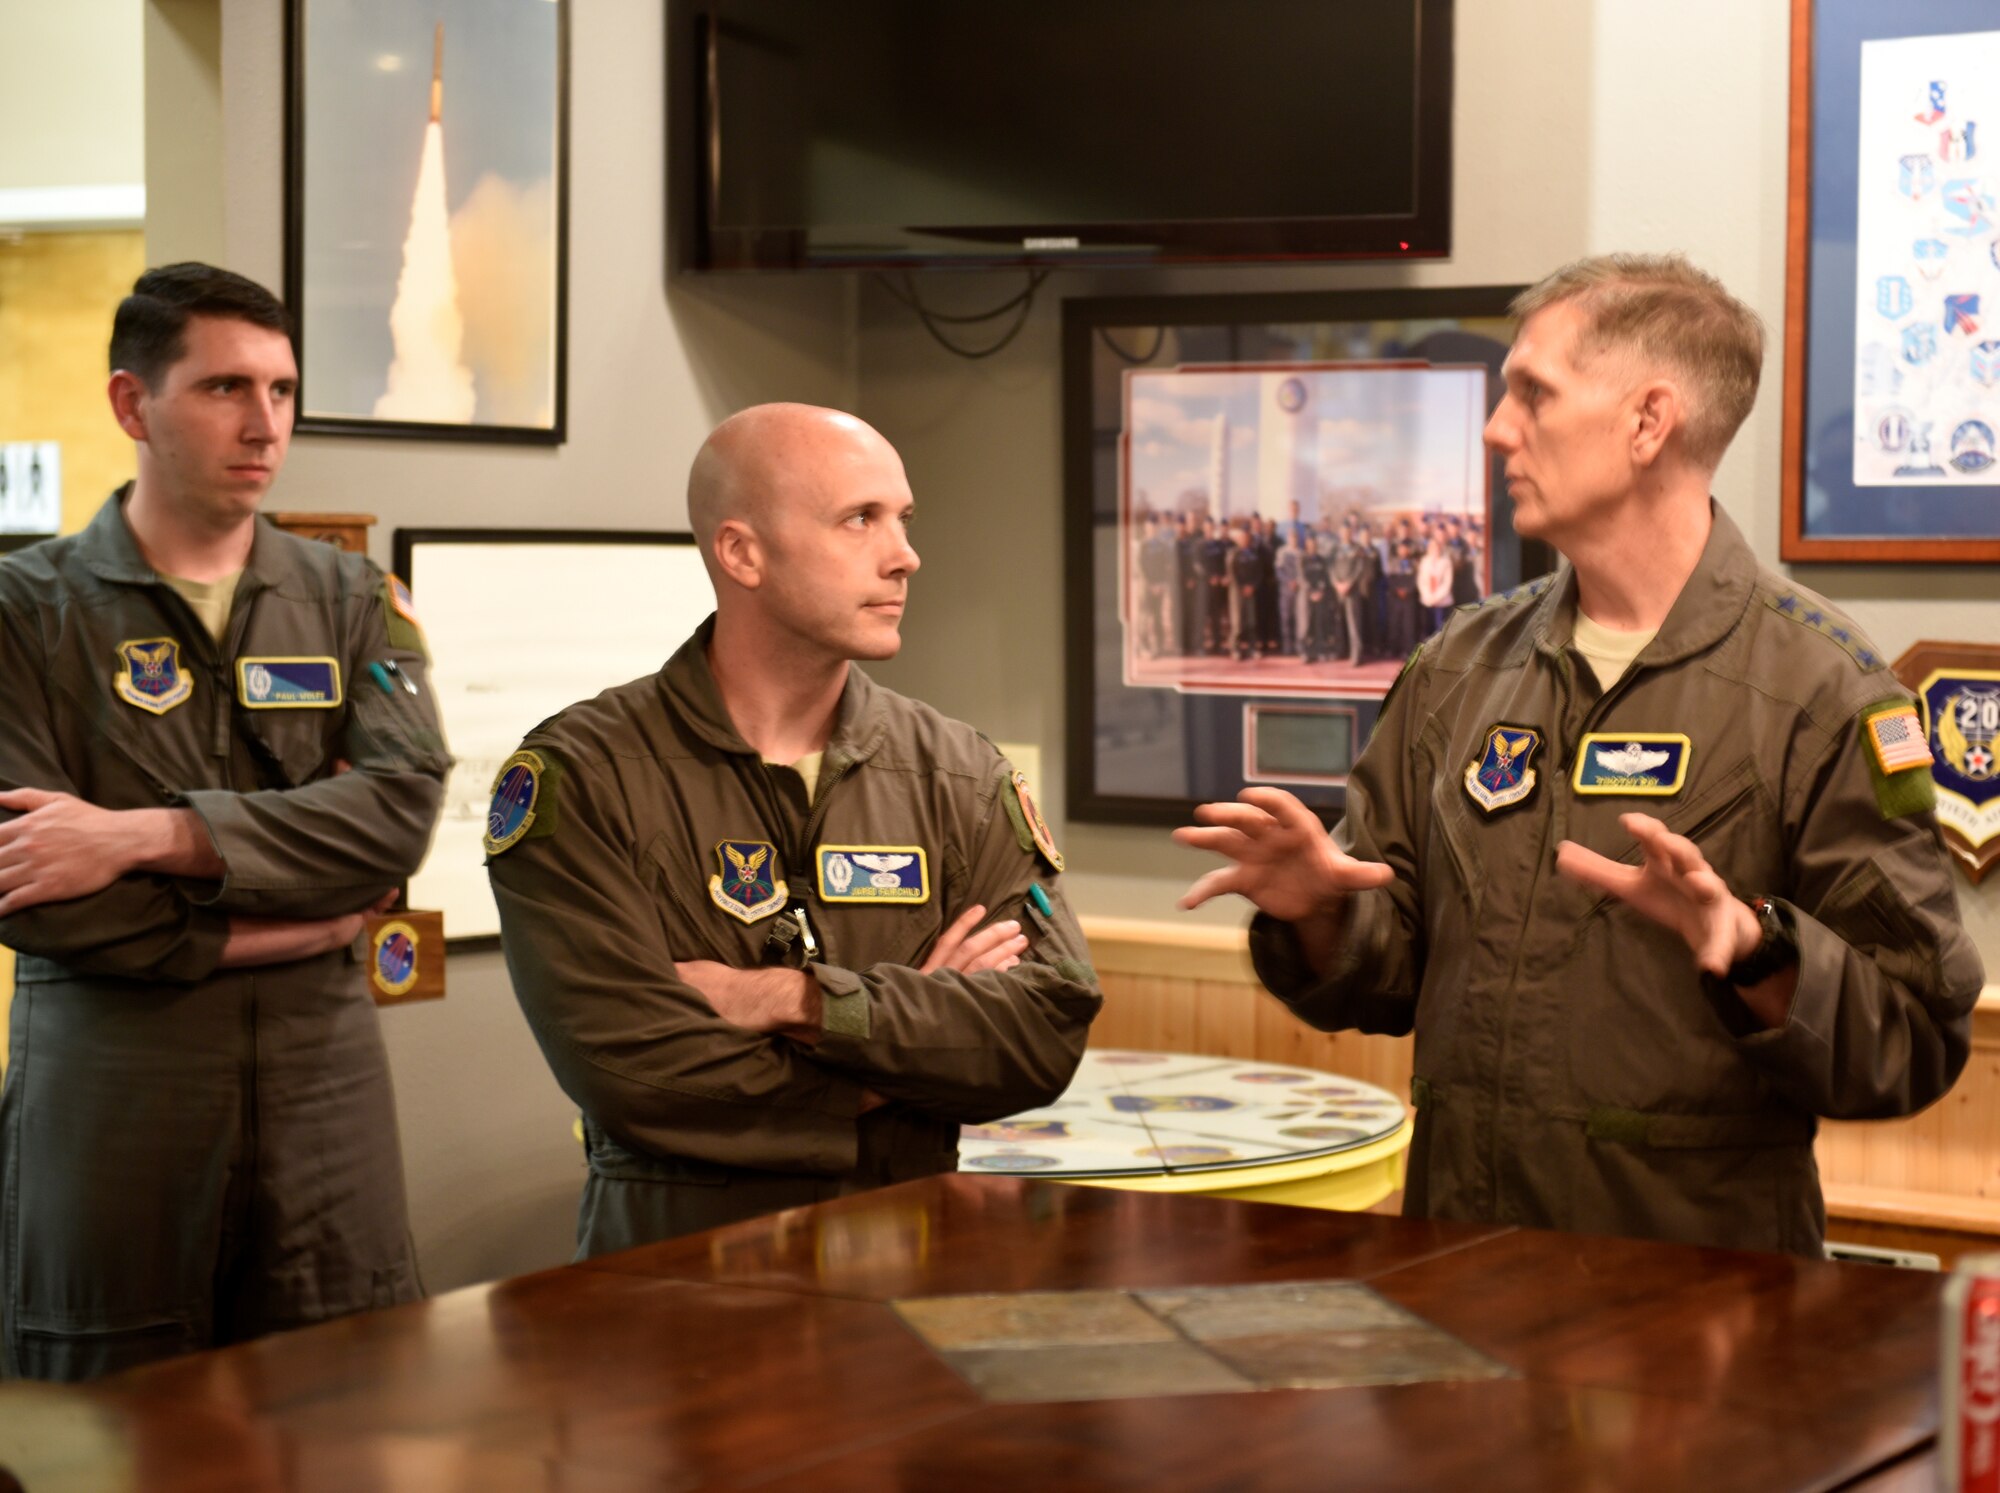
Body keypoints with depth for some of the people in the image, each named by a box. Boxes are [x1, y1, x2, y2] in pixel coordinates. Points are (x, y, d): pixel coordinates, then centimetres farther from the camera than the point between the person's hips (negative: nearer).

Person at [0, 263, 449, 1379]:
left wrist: (144, 835, -16)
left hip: (322, 1078, 2)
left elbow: (402, 806, -8)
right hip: (109, 1081, -2)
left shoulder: (353, 602, 10)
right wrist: (287, 925, -9)